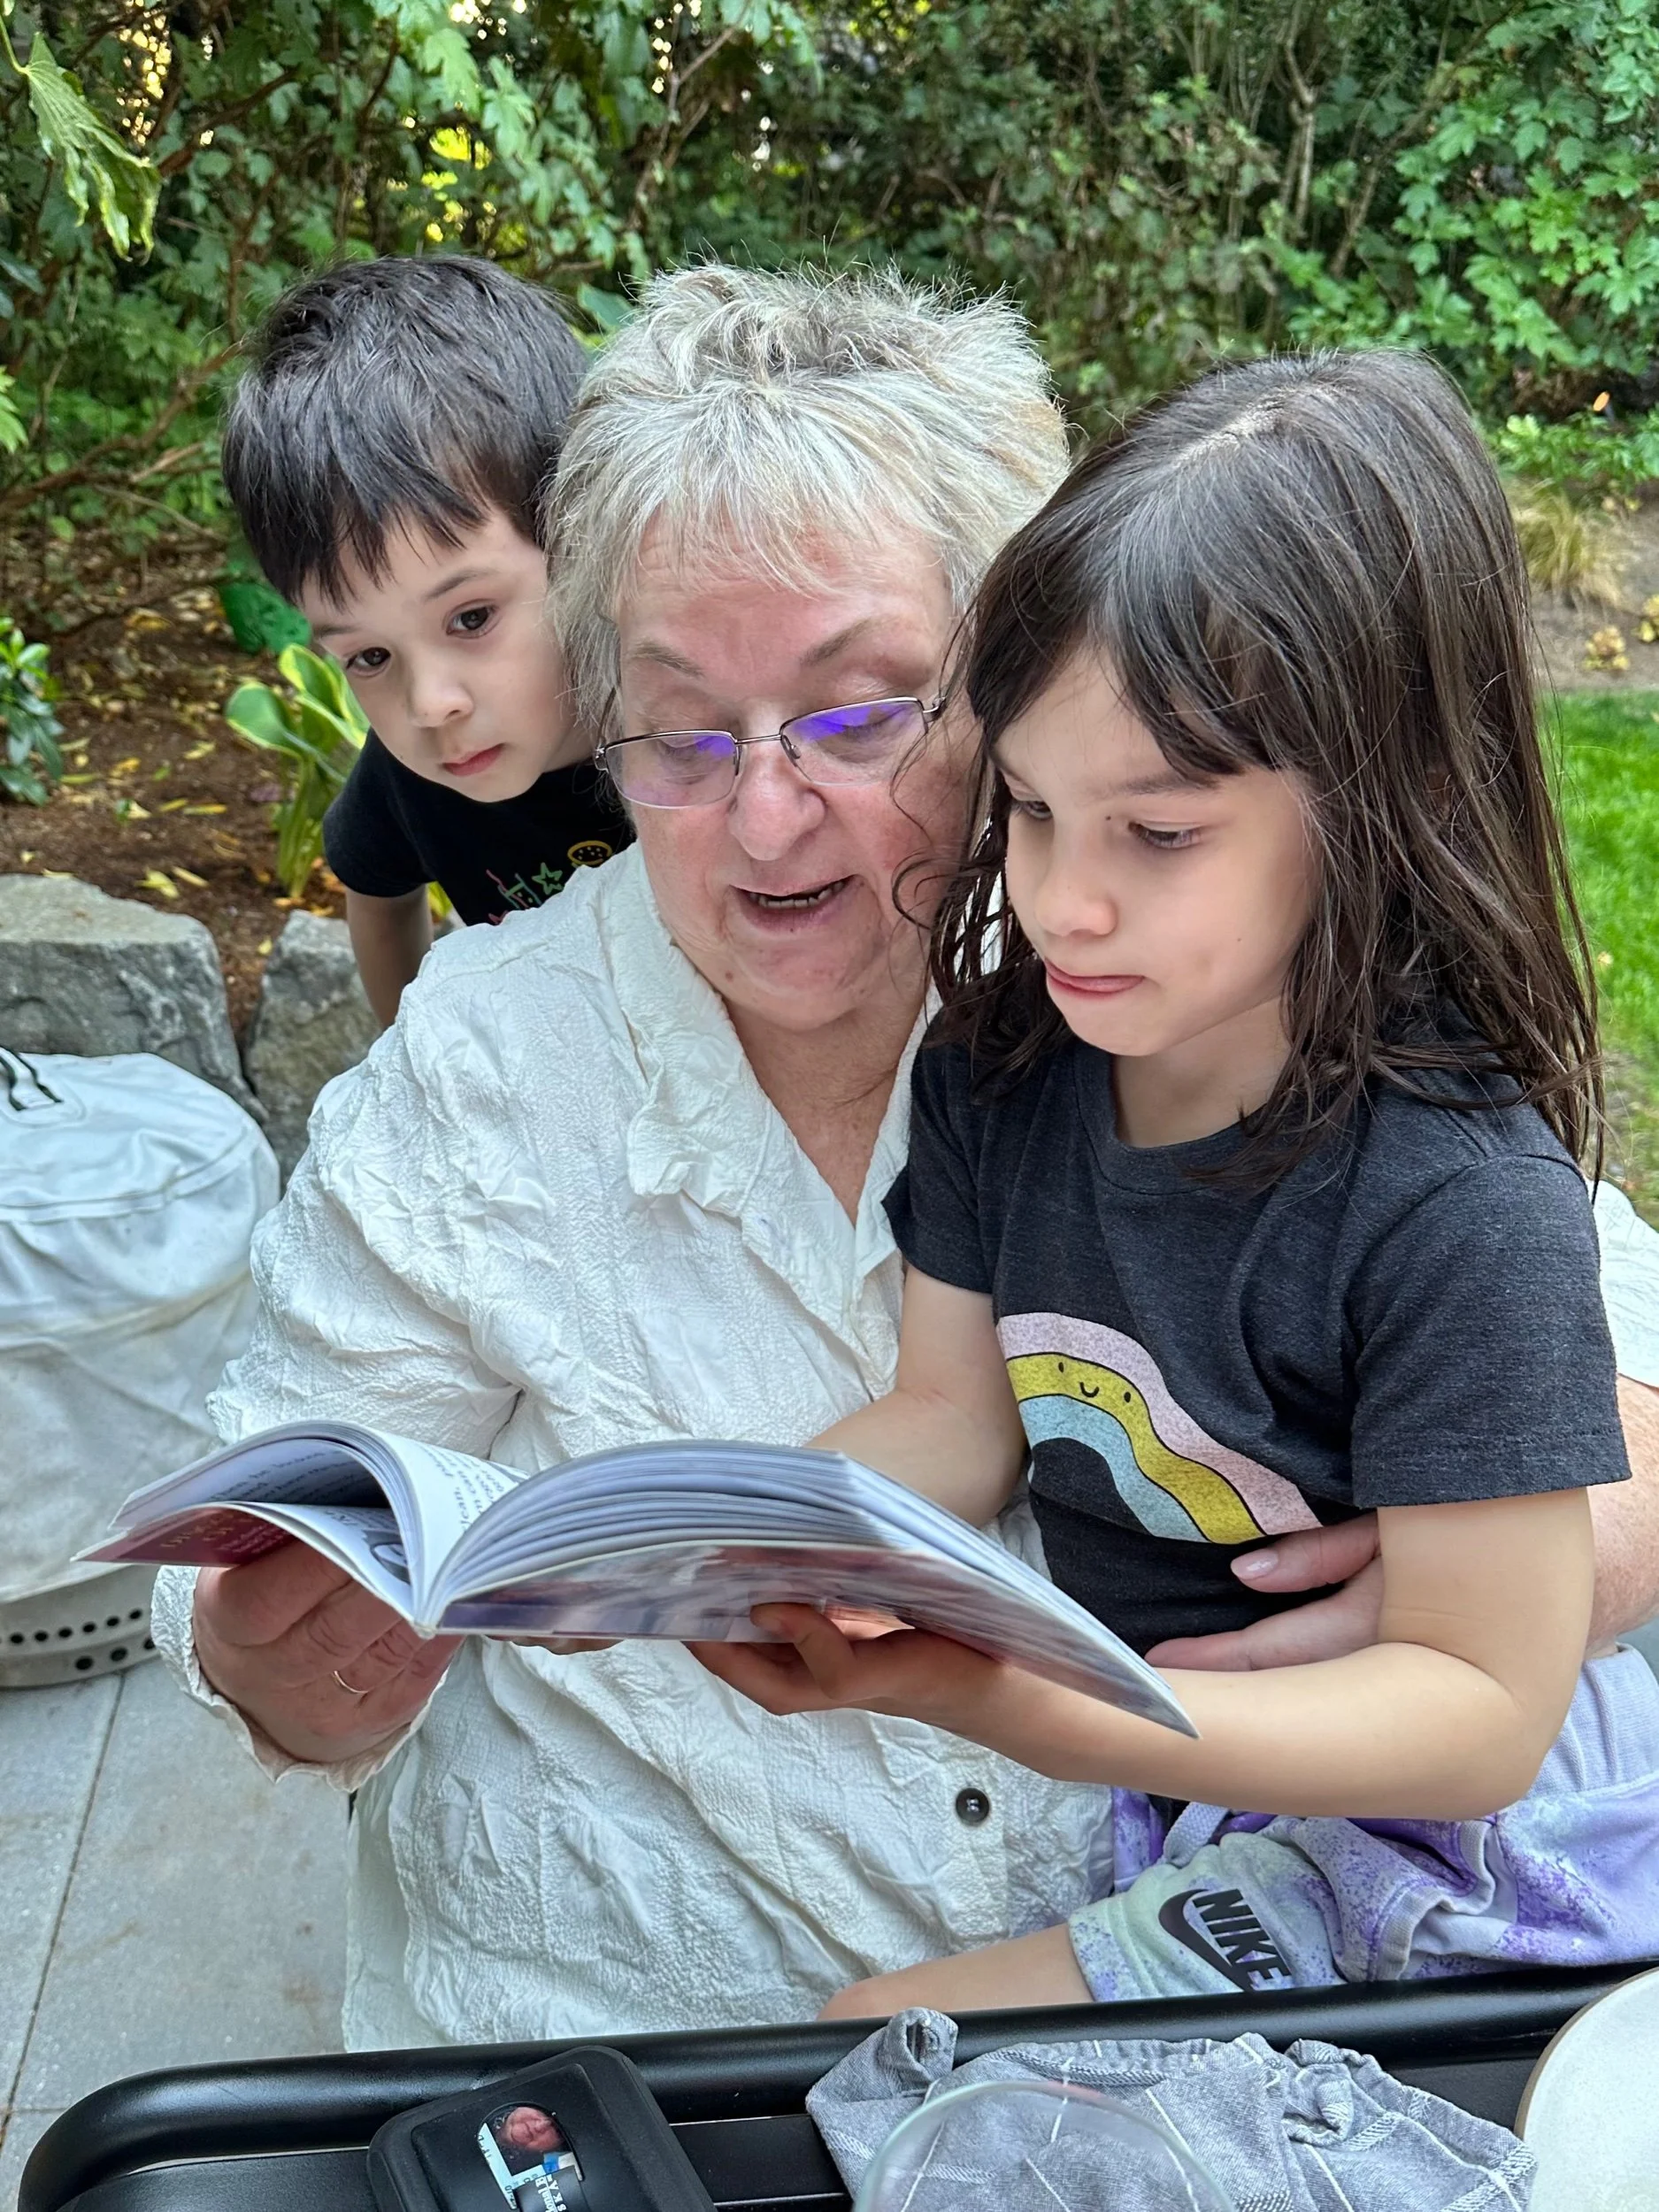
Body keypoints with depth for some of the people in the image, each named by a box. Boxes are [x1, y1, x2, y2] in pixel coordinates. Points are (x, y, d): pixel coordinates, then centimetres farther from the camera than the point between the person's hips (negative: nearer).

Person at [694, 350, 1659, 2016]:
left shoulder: (1460, 1203, -28)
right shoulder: (1001, 1056, -9)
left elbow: (1483, 1713, -23)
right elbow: (952, 1421, 1)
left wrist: (1028, 1708, -37)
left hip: (1435, 1832, -6)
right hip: (1134, 1736, 6)